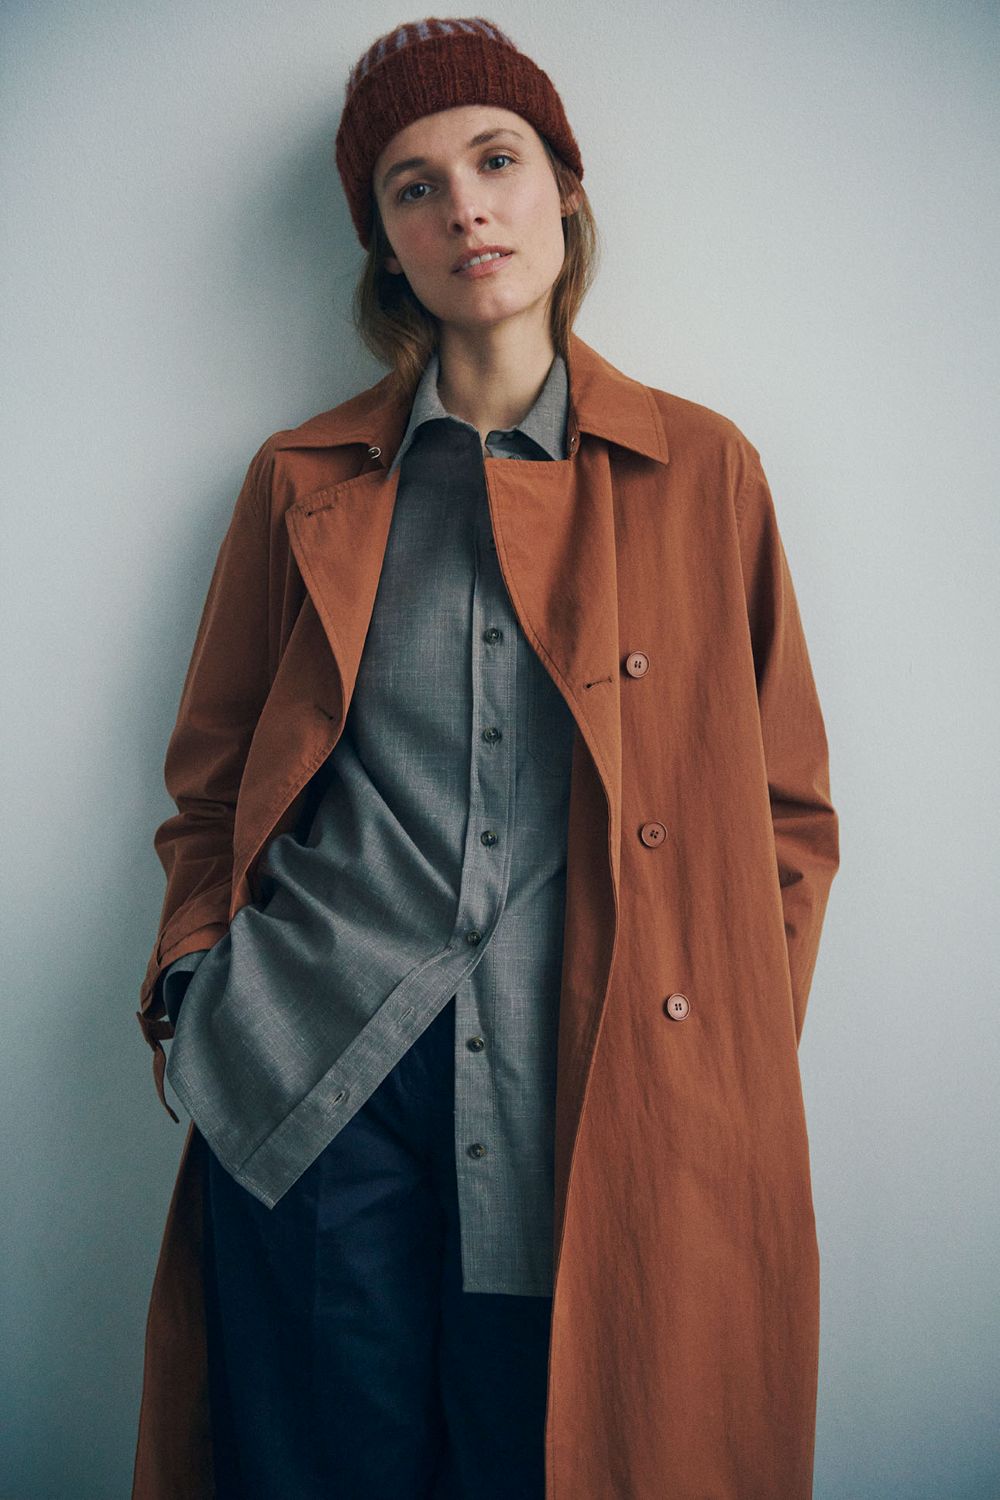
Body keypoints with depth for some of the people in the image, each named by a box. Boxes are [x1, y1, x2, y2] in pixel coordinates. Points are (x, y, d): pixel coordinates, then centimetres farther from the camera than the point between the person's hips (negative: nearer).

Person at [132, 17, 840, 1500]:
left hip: (593, 1099, 0)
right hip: (311, 1078, 1)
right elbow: (212, 775, 14)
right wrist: (193, 984, 2)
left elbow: (787, 809, 7)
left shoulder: (704, 470, 5)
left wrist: (735, 1064, 0)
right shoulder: (304, 480, 8)